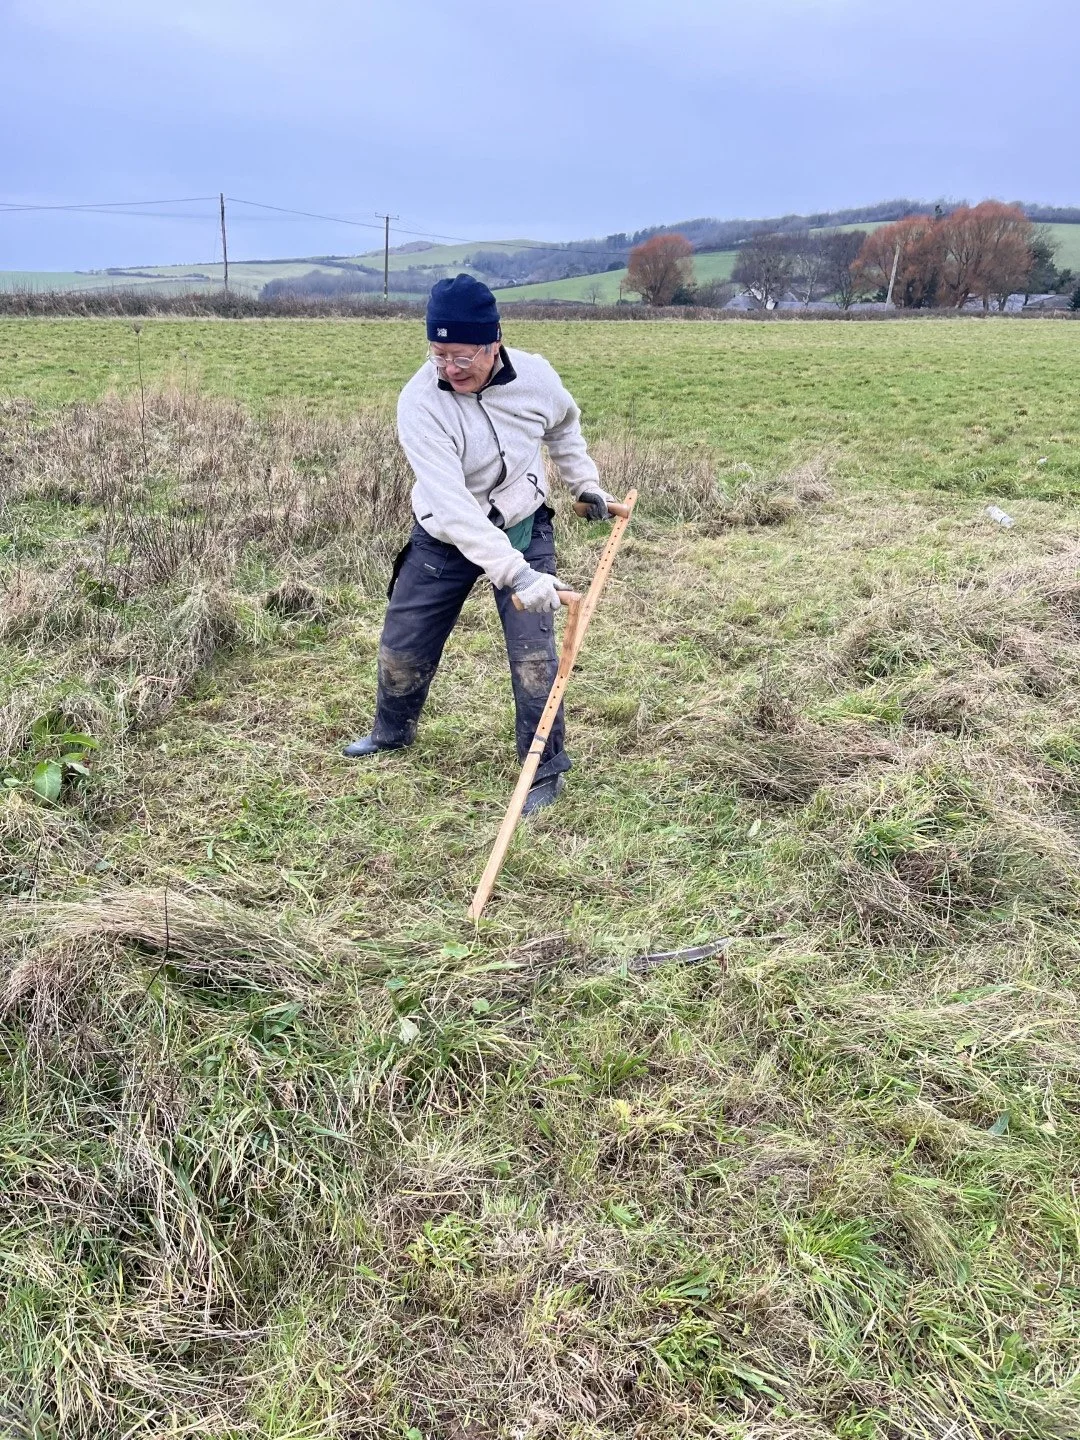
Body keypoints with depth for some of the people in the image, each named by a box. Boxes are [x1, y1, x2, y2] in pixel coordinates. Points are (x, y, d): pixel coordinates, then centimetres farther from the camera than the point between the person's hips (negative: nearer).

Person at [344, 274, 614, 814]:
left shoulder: (534, 375, -16)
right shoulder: (420, 401, -27)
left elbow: (563, 424, 11)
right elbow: (451, 505, -37)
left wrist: (583, 482, 11)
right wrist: (515, 572, -46)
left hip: (523, 527, 1)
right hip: (445, 537, 0)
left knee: (533, 652, -8)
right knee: (401, 647, 9)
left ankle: (546, 769, 9)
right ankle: (393, 730, 40)